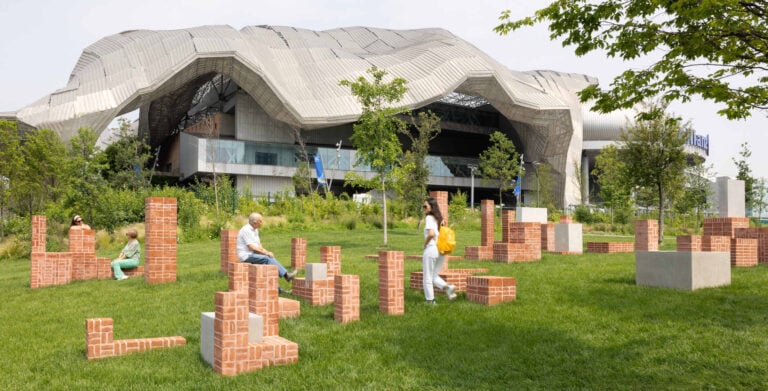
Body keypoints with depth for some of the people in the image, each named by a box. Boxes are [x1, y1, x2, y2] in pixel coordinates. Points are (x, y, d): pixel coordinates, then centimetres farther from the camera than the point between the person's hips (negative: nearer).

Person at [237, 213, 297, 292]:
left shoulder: (255, 230, 14)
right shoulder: (246, 230, -16)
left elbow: (258, 245, 16)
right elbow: (251, 247, -21)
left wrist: (267, 252, -3)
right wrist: (265, 253, -16)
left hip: (252, 254, 9)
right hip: (246, 255, -9)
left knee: (270, 258, -9)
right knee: (267, 259, -24)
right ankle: (286, 275, -18)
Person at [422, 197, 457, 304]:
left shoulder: (429, 218, -11)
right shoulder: (439, 218, 13)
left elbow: (431, 233, -25)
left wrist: (425, 243, -11)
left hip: (431, 249, -8)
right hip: (441, 250, 8)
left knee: (427, 278, 6)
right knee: (435, 276, 18)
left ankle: (430, 301, 10)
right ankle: (448, 287, -6)